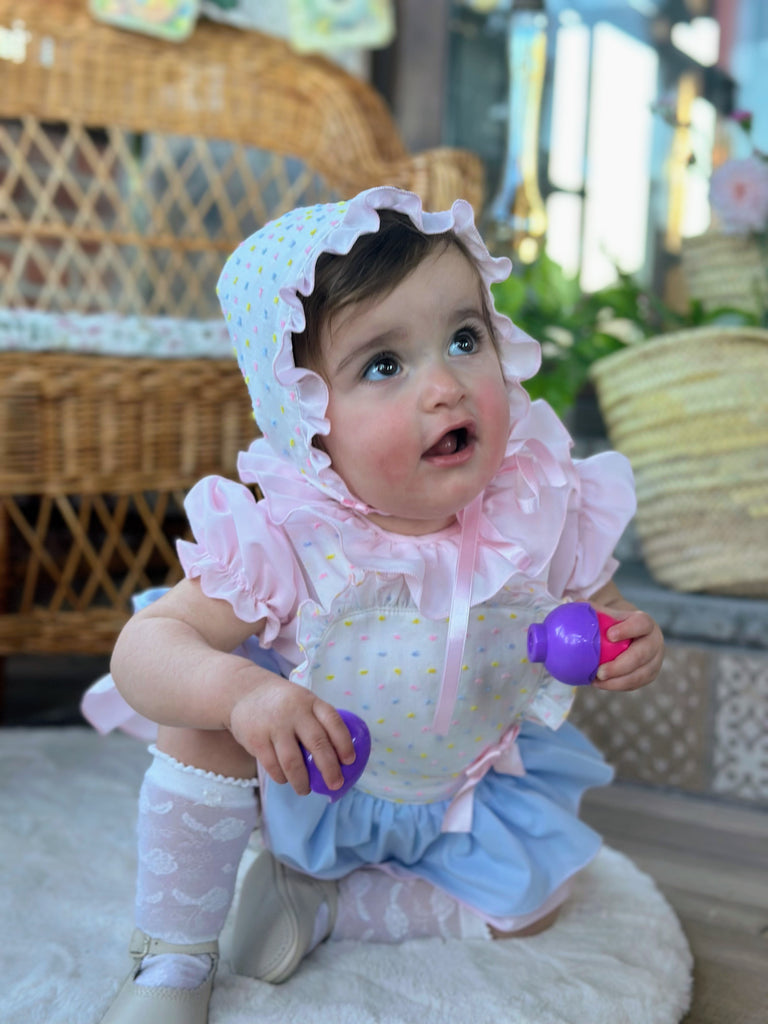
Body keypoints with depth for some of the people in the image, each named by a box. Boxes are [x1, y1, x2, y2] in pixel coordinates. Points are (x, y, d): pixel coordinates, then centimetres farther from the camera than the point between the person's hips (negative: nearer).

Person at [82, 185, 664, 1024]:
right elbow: (145, 645, -27)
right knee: (207, 726, -27)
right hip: (302, 779, -3)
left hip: (466, 788, 4)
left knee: (531, 901, -7)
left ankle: (317, 901, 7)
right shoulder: (288, 543, -30)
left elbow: (599, 609, -3)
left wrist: (630, 643, -27)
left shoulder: (546, 515, -23)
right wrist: (236, 689, -48)